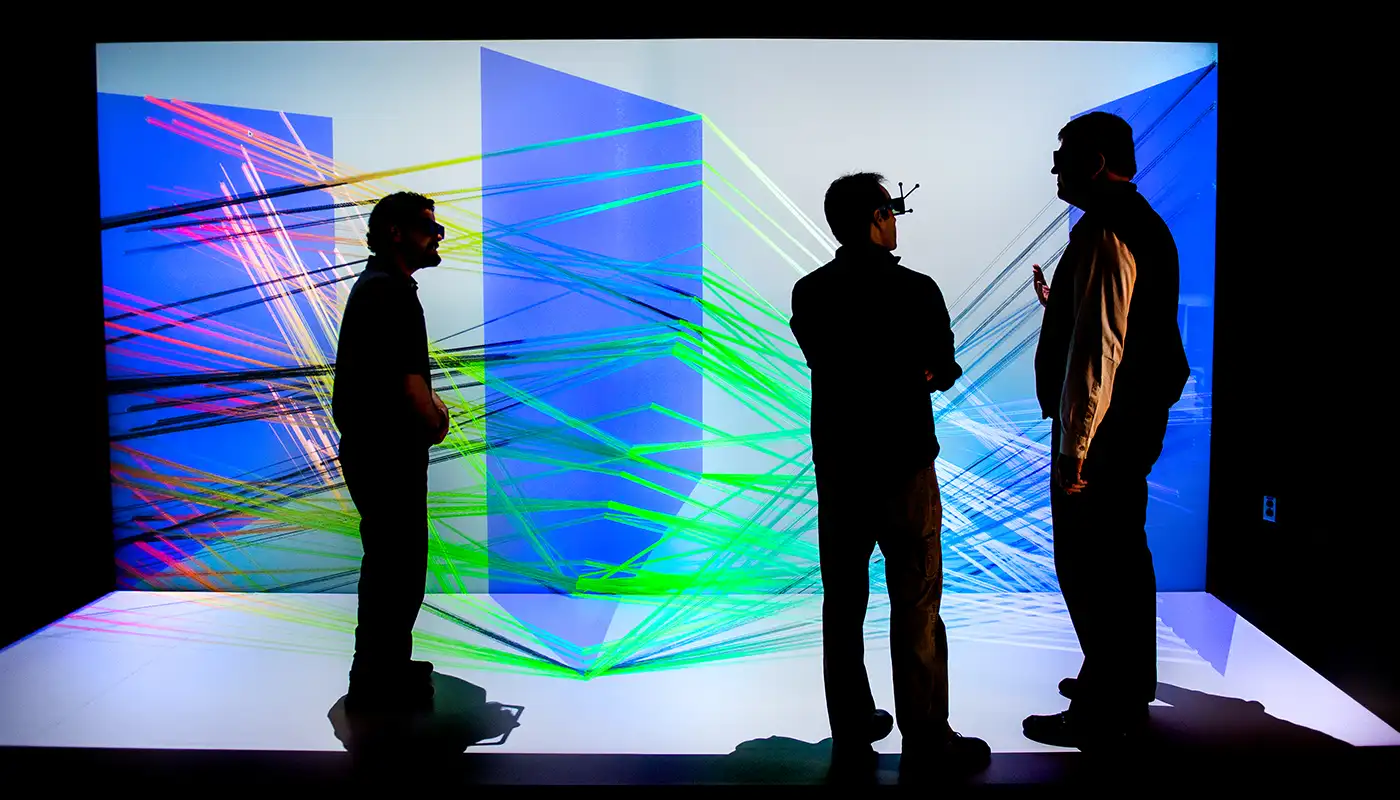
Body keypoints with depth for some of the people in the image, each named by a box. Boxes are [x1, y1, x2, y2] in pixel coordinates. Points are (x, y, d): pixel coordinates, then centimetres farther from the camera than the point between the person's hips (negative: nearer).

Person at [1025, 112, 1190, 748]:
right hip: (1140, 416, 11)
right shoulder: (1143, 223, 14)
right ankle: (1129, 690, 35)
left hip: (1104, 425, -11)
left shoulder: (1104, 234, -19)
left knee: (1086, 565, -2)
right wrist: (1059, 304, 18)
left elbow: (1097, 350, -25)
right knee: (1123, 554, 20)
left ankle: (1098, 715, 9)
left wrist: (1073, 450, -24)